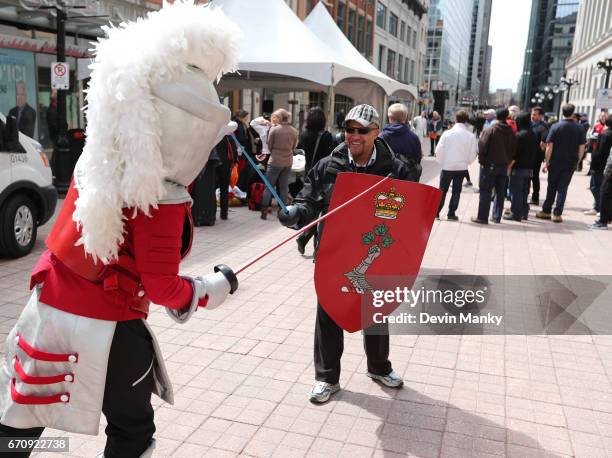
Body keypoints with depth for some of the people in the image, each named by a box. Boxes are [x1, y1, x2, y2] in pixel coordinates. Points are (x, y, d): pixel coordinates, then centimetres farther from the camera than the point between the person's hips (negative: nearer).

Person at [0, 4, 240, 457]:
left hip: (49, 312, 7)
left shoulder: (97, 160, -4)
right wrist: (217, 286, -1)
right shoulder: (161, 203, -23)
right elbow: (162, 288, -17)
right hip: (105, 329, -6)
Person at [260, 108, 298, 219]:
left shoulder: (274, 129, -12)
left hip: (275, 162, -4)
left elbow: (269, 146, -2)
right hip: (288, 162, 4)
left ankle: (264, 210, 5)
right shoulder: (294, 131, 0)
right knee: (284, 187, 11)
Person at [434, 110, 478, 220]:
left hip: (447, 167, 0)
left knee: (443, 190, 12)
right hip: (462, 167, 1)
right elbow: (473, 153, -5)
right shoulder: (471, 136, -10)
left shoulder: (447, 133, -11)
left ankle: (436, 212, 11)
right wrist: (466, 162, 14)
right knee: (456, 191, 12)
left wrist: (441, 162, 7)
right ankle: (451, 213, 11)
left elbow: (439, 151, -9)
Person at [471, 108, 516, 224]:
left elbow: (482, 147, -14)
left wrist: (481, 161, -2)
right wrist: (508, 161, 14)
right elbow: (513, 149, 5)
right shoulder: (511, 133, 3)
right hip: (504, 166, 5)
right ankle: (497, 216, 17)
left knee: (485, 192, -1)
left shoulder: (489, 131, -11)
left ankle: (482, 217, -1)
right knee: (500, 192, 12)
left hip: (489, 165, -4)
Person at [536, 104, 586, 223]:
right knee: (563, 188, 5)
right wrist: (577, 161, 11)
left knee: (551, 187, 11)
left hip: (555, 162, -1)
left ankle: (546, 211, 16)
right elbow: (581, 148, 1)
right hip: (571, 163, 1)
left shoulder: (555, 127, -6)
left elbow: (549, 146, -8)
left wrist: (546, 162, -3)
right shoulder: (580, 128, 0)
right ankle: (557, 214, 3)